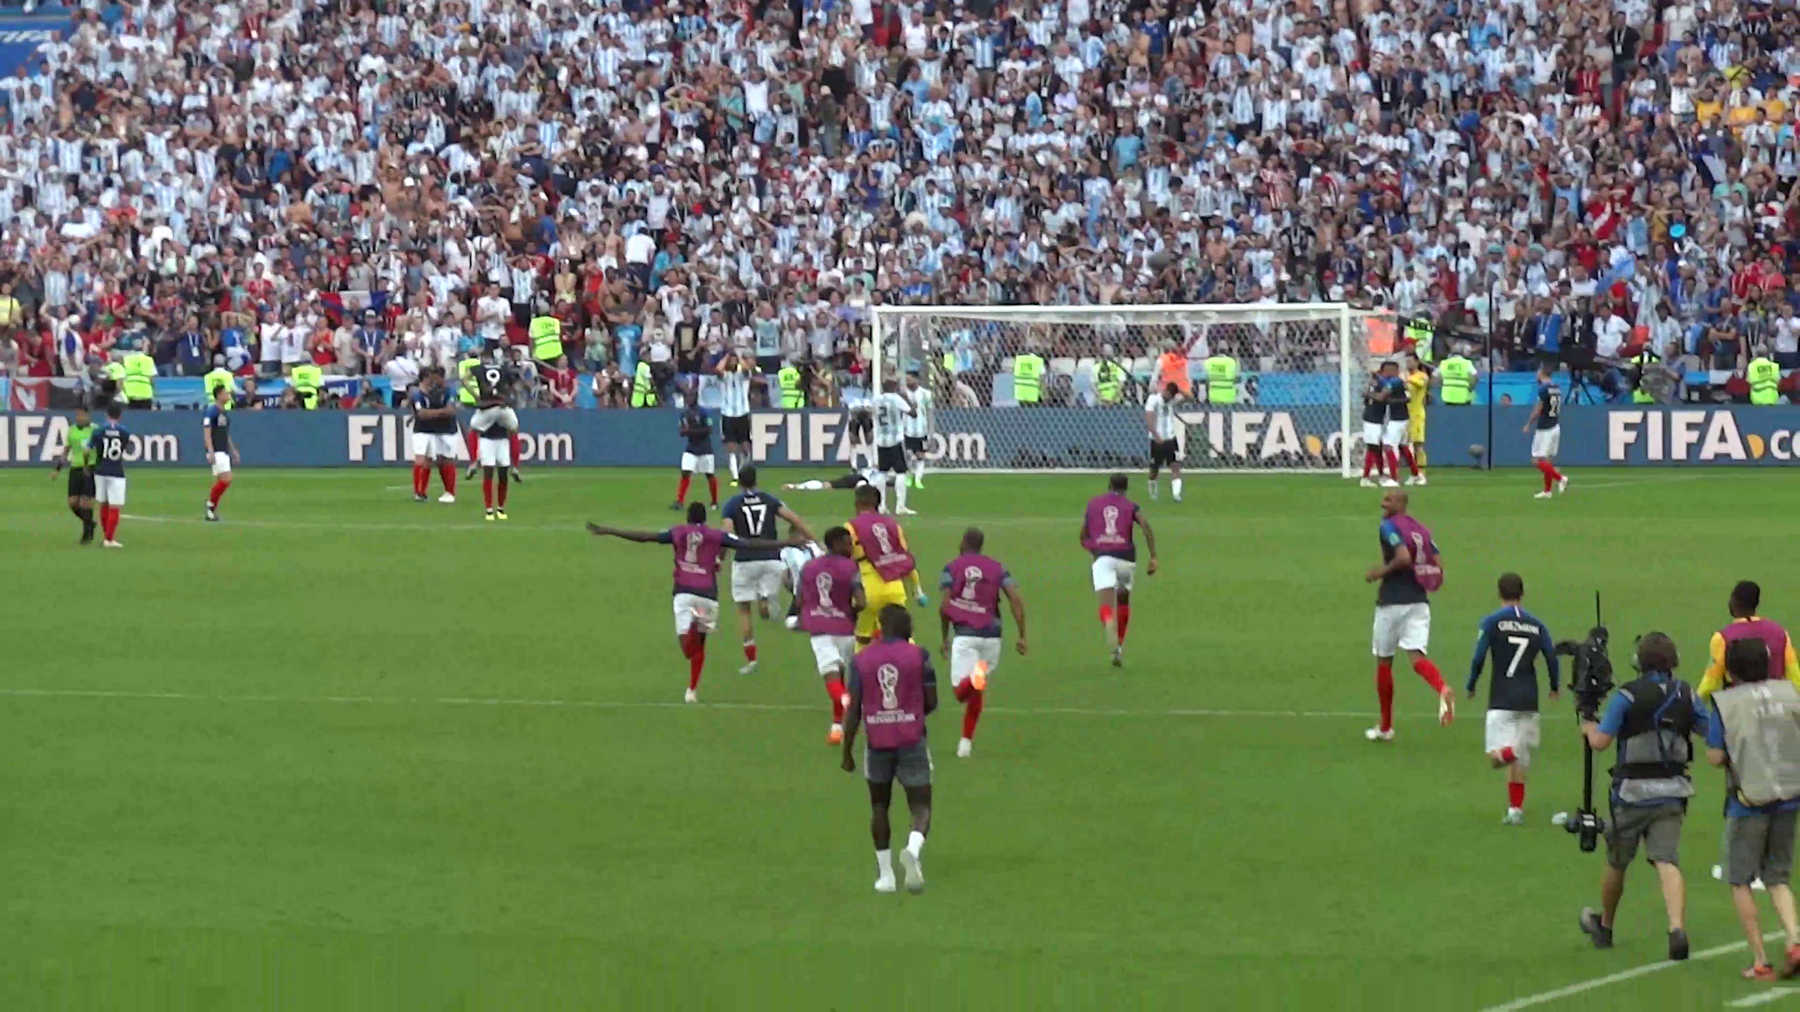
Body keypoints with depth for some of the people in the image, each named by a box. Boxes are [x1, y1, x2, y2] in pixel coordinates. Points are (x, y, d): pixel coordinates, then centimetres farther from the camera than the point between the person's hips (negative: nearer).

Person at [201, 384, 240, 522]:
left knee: (220, 482, 7)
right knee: (226, 479, -16)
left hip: (224, 451, 9)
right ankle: (211, 504, -4)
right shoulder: (211, 411, -11)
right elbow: (207, 432, -16)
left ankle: (211, 512, 12)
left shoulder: (224, 412, 16)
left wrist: (233, 450, 23)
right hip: (216, 452, -9)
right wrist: (210, 452, -23)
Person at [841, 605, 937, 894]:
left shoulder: (861, 659, 0)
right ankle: (913, 849, -29)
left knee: (879, 807, 18)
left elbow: (853, 710, -2)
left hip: (878, 743, 2)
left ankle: (885, 874, 19)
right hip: (912, 741, -2)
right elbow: (931, 702, -1)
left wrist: (847, 753, 4)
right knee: (921, 808, 3)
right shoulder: (918, 656, -4)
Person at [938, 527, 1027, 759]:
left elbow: (945, 607, -2)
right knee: (976, 693, 19)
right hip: (992, 635, 3)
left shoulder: (952, 567, 5)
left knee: (961, 692, -8)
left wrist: (945, 637, 11)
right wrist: (1021, 636, 1)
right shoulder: (997, 569, 11)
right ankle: (966, 741, 22)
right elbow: (1016, 600, -1)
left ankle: (975, 677, -41)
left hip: (964, 635, -3)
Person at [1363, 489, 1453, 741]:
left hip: (1392, 602, -5)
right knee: (1416, 656, -5)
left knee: (1384, 661, 11)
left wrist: (1381, 572, -10)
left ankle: (1385, 727, 20)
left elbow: (1403, 557, -23)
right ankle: (1442, 689, -40)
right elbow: (1439, 565, 9)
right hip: (1420, 602, 5)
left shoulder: (1389, 527, -8)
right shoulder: (1421, 529, 13)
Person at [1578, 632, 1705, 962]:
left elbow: (1600, 742, -14)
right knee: (1667, 861, -6)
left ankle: (1603, 925, 37)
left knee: (1616, 862, 17)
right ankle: (1677, 926, -29)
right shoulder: (1684, 695, 1)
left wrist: (1589, 726, 8)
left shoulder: (1627, 696, -11)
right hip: (1672, 793, 2)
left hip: (1632, 792, -2)